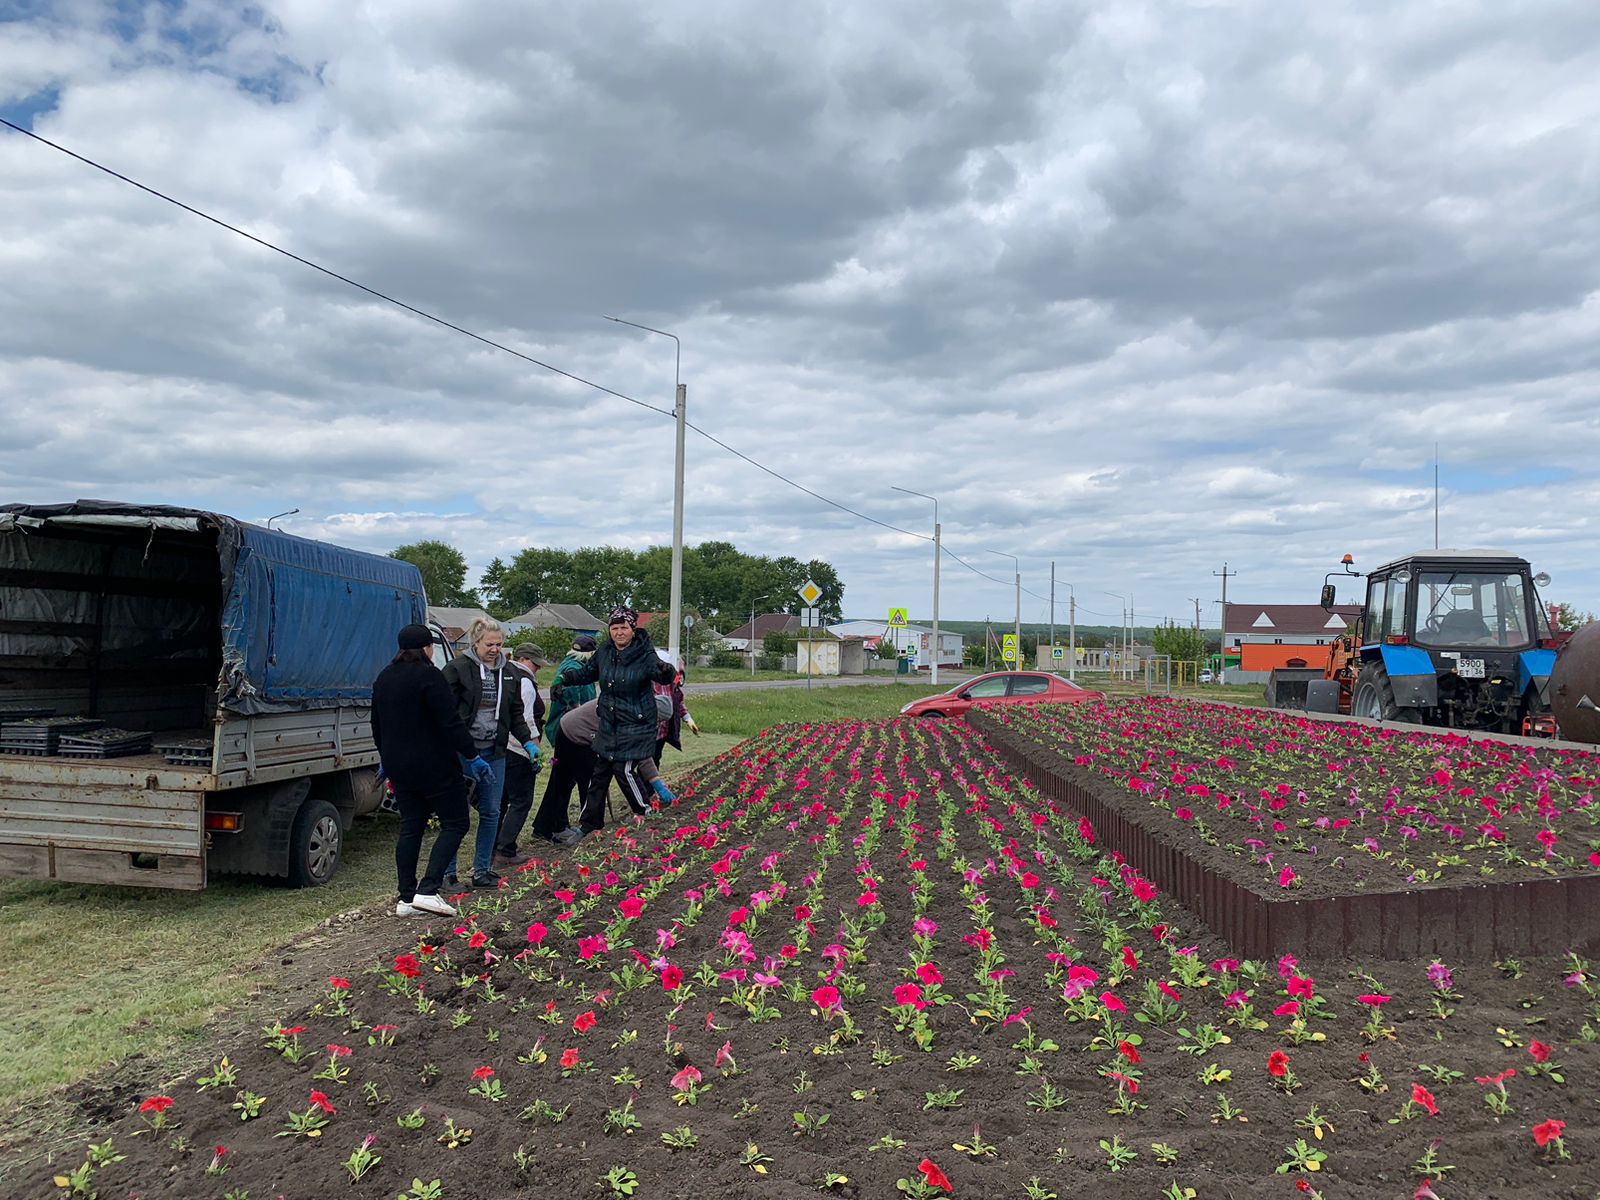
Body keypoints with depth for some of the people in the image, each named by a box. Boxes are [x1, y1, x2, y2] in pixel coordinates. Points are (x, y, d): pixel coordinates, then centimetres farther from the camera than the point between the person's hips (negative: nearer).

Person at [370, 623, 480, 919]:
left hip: (398, 767, 8)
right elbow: (450, 722, -19)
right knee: (454, 823, 0)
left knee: (410, 827, 13)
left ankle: (407, 898, 12)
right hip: (433, 766, -8)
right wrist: (472, 754, -13)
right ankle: (427, 890, -11)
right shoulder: (427, 675, -15)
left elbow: (377, 726, 21)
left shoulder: (384, 678, 11)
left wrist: (388, 758, 32)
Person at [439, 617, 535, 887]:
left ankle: (482, 871, 18)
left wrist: (528, 741, 8)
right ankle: (447, 873, 10)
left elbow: (516, 713, 20)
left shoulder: (509, 673, 12)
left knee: (491, 812, 7)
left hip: (494, 753, 5)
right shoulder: (457, 668, -6)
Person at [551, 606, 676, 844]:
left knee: (624, 770, -10)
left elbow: (663, 676, -35)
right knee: (599, 773, 12)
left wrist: (665, 671, -59)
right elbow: (587, 672, 19)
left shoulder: (644, 655, -18)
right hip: (608, 724, 7)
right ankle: (588, 826, 23)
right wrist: (566, 677, 2)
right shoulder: (604, 653, 1)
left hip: (635, 726, -7)